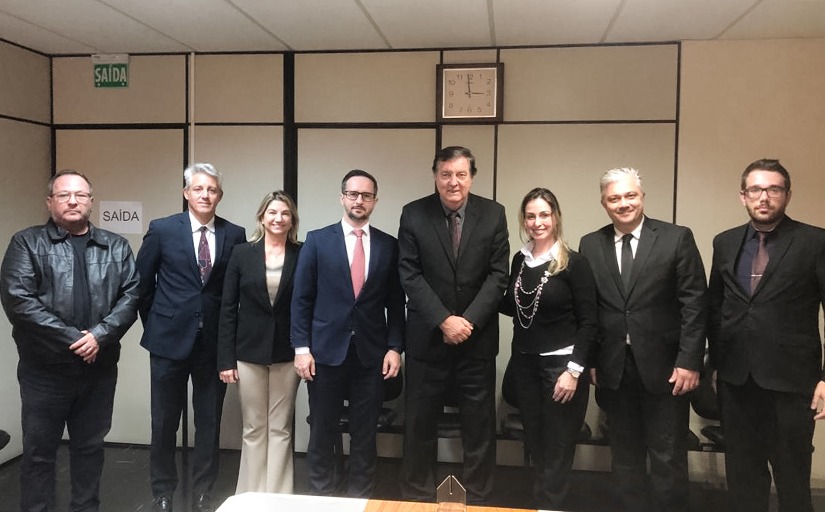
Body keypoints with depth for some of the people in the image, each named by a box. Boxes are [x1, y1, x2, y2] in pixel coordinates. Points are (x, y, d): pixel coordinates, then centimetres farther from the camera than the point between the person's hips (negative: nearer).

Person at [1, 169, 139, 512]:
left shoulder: (116, 247, 8)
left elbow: (131, 295, 0)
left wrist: (100, 335, -15)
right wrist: (72, 339, -16)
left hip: (99, 366, 3)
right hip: (44, 368, -2)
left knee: (90, 447, 14)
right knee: (39, 451, 9)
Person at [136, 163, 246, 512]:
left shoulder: (234, 235, 0)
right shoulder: (162, 230, -2)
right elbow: (142, 283, 5)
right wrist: (155, 325, 7)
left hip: (215, 341, 1)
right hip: (170, 339, -1)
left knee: (210, 423, 10)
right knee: (164, 422, 10)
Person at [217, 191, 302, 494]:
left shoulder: (303, 255, -1)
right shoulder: (242, 253, 1)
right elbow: (228, 308, 0)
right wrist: (226, 358, -4)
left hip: (287, 354, 0)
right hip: (249, 353, 1)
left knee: (280, 429, 9)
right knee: (253, 429, 11)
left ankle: (278, 496, 20)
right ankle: (252, 496, 24)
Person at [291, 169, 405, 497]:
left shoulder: (389, 245, 5)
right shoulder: (318, 240, 1)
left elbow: (396, 302, 6)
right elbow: (302, 298, 0)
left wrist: (395, 347, -1)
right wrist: (301, 347, -5)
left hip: (372, 354, 1)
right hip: (326, 351, -1)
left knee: (365, 434, 9)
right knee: (322, 432, 9)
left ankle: (360, 498, 25)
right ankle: (320, 497, 26)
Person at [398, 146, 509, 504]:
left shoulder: (493, 214, 0)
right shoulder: (413, 214, -2)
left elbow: (498, 275, -3)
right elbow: (410, 275, -7)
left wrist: (468, 321, -14)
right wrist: (443, 320, -16)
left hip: (478, 337, 1)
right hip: (428, 337, 0)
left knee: (479, 424, 9)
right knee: (419, 423, 10)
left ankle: (478, 498, 26)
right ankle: (417, 497, 27)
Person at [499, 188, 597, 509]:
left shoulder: (574, 263, -10)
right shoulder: (520, 260, 5)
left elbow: (588, 322, -10)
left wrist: (574, 370, -16)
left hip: (560, 365, -5)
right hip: (524, 364, 5)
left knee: (557, 453, 6)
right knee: (535, 445, 15)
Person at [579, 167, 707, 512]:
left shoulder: (677, 238, -3)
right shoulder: (590, 245, 5)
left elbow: (695, 303, -5)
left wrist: (689, 361, -10)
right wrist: (589, 360, 2)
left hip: (664, 366, -2)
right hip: (613, 369, 3)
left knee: (668, 458, 7)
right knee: (625, 457, 15)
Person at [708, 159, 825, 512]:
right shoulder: (725, 243, 7)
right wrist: (713, 362, 12)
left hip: (791, 378, -3)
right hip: (735, 378, 4)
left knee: (792, 476, 9)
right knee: (741, 472, 15)